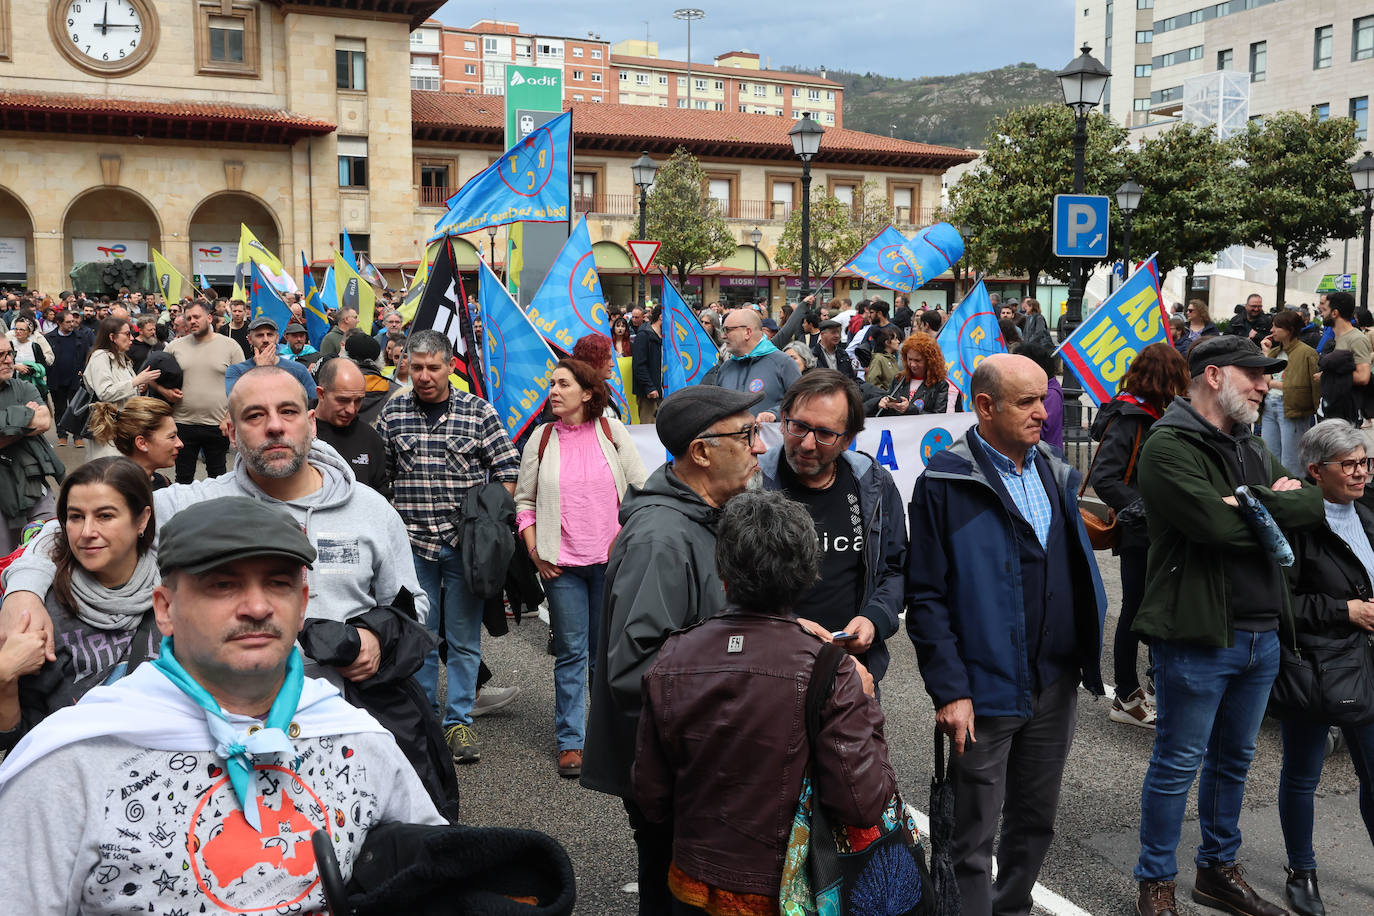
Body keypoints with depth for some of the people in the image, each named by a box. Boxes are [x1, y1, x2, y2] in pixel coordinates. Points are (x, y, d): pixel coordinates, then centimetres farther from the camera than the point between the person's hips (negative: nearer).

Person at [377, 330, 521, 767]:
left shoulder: (479, 412, -1)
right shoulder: (393, 413, 4)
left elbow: (508, 469, 3)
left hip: (466, 545, -1)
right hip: (413, 542, 1)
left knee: (464, 638, 5)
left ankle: (459, 722, 17)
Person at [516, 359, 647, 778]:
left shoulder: (612, 432, 1)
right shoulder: (541, 439, 4)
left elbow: (641, 489, 5)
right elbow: (525, 500, 9)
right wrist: (535, 552, 1)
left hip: (611, 559, 0)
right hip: (562, 564, 0)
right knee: (570, 652, 4)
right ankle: (570, 740, 14)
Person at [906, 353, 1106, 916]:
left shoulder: (1057, 475, 9)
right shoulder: (946, 483, -12)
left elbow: (1077, 571, 15)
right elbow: (926, 597, -13)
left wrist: (1087, 652, 6)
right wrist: (949, 690, -17)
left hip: (1056, 682, 7)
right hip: (986, 689, -6)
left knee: (1036, 822, 20)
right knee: (974, 838, 5)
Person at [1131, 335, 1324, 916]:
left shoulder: (1251, 448, 15)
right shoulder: (1169, 447, -13)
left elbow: (1314, 505, 3)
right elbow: (1215, 523, -26)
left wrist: (1252, 502, -16)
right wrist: (1278, 508, -8)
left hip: (1261, 634, 8)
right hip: (1197, 634, -8)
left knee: (1234, 760, 19)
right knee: (1178, 764, 3)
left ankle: (1219, 869, 35)